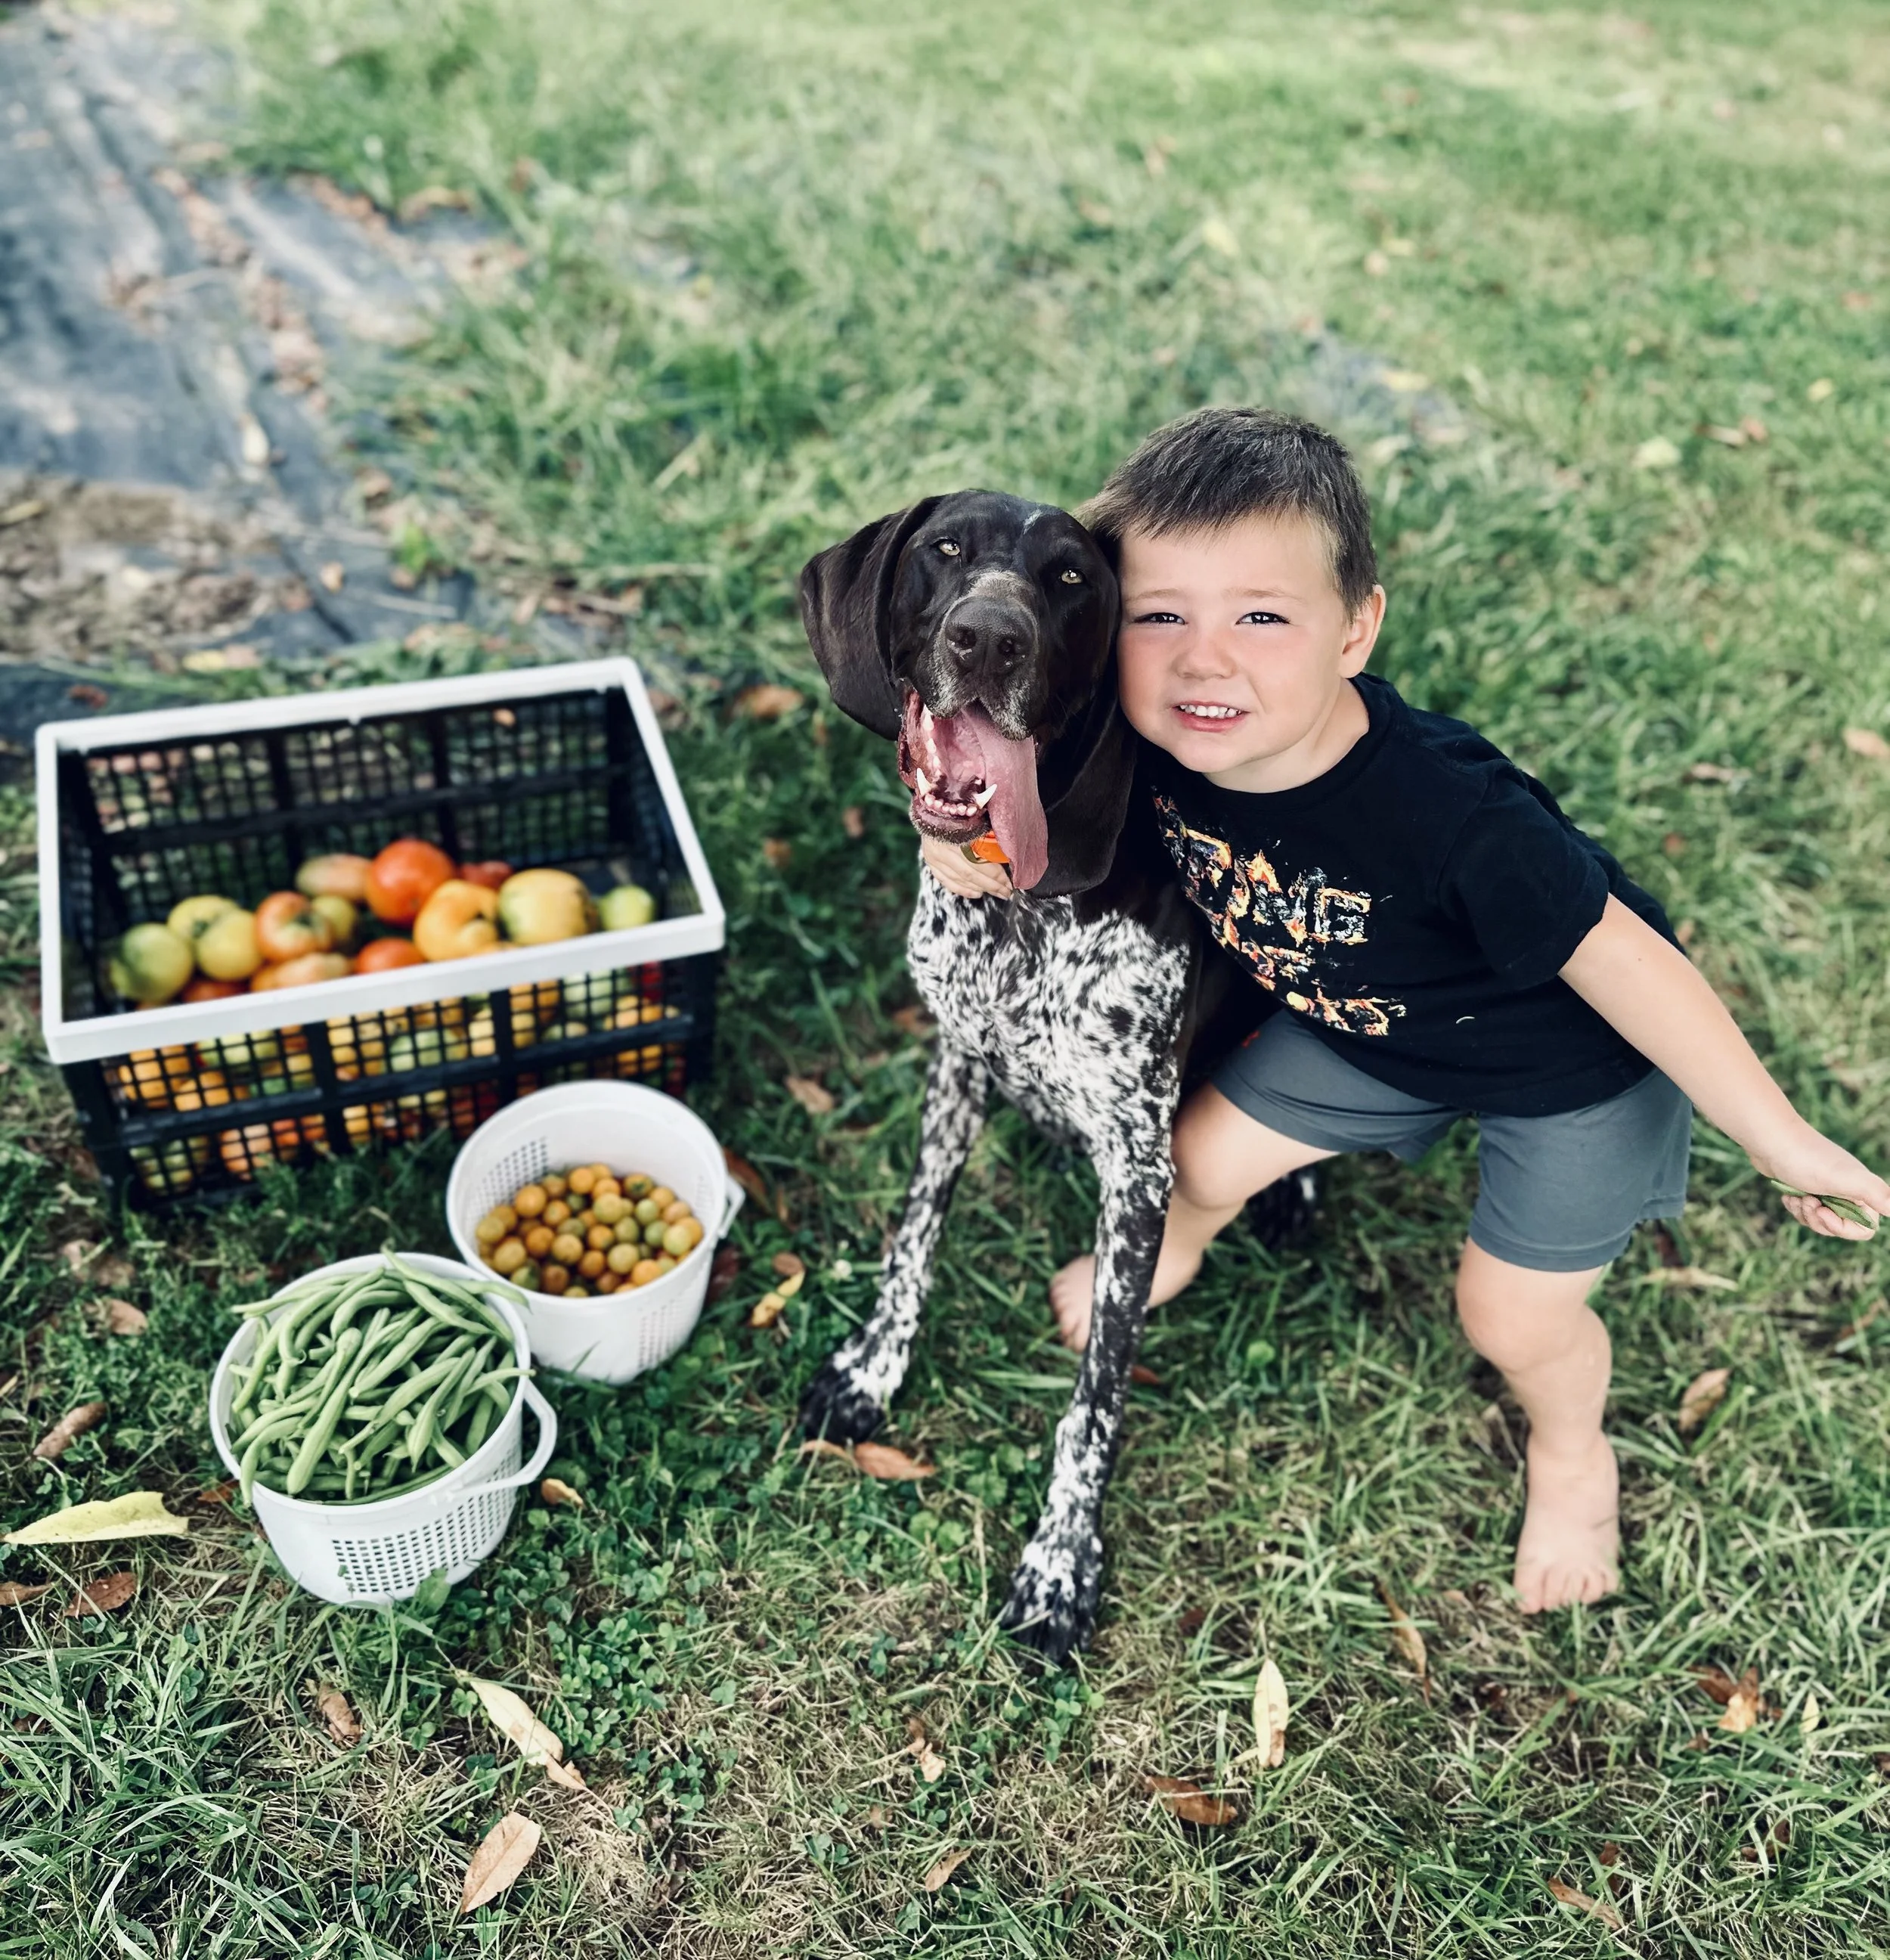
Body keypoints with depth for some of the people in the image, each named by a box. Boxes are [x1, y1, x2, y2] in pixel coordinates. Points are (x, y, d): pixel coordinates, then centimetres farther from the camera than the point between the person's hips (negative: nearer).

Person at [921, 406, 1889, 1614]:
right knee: (1208, 1155, 13)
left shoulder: (1447, 816, -44)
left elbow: (1620, 962, -31)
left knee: (1513, 1312, 5)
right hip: (1370, 1020, 5)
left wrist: (1783, 1142, -20)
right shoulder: (1151, 742, -28)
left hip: (1576, 1063, -4)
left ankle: (1573, 1453, 43)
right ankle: (1173, 1253, 53)